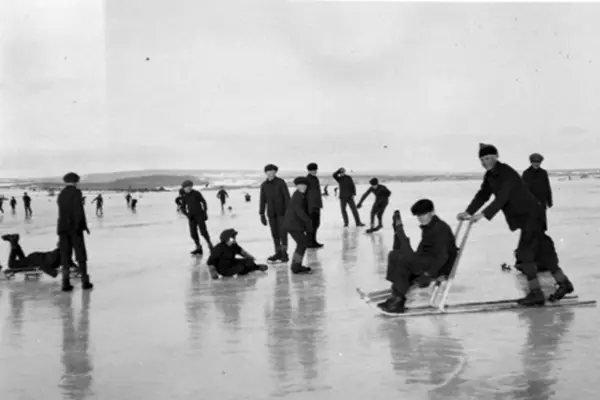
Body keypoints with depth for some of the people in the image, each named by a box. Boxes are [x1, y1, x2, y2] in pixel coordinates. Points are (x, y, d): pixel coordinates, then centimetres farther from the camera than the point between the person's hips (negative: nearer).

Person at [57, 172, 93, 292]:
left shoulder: (61, 194, 13)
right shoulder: (76, 192, -6)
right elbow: (79, 209, -16)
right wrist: (83, 225, -13)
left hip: (62, 228, 5)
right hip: (75, 227, -5)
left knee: (65, 255, 4)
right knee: (80, 255, 3)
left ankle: (66, 283, -1)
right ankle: (85, 281, 5)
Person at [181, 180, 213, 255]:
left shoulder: (196, 193, -5)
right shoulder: (184, 197, 4)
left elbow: (203, 202, 1)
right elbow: (183, 208, 11)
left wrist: (205, 212, -3)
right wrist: (187, 215, -3)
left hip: (199, 215, -4)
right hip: (191, 217, 4)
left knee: (203, 231, -11)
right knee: (193, 233, -1)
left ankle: (210, 245, 5)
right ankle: (198, 248, 9)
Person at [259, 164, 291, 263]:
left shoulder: (281, 182, -8)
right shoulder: (264, 185, 3)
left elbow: (287, 197, -9)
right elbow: (262, 200, 6)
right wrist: (261, 214, 3)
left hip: (282, 211, -4)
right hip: (271, 213, 4)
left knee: (282, 232, -7)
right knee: (275, 233, 6)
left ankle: (284, 254, -2)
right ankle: (278, 253, 14)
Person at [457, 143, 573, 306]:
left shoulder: (507, 173, -22)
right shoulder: (490, 176, 6)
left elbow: (502, 198, -32)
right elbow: (483, 195, 5)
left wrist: (483, 214, -39)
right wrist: (468, 212, -7)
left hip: (531, 215, -9)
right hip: (522, 217, 9)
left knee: (524, 252, -11)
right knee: (541, 250, 15)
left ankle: (536, 292, -5)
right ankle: (563, 282, 25)